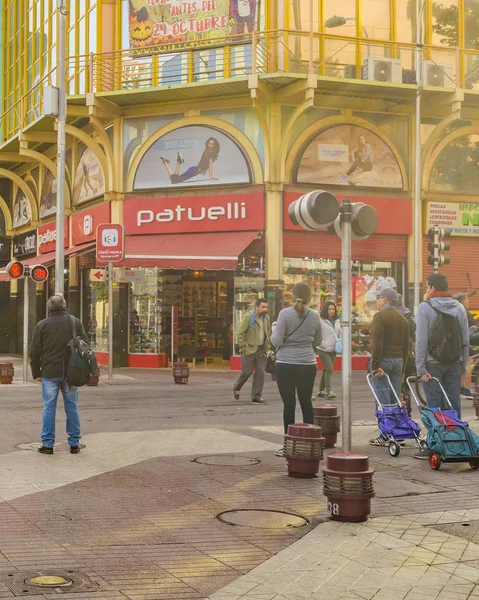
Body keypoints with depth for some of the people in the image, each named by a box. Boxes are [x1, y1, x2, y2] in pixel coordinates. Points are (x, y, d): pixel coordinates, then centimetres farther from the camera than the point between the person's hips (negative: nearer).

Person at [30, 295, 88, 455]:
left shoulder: (42, 325, -2)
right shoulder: (75, 322, 1)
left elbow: (35, 352, 0)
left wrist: (36, 372, 9)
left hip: (49, 374, -1)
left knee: (49, 407, 5)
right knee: (72, 407, 8)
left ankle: (47, 444, 6)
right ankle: (74, 443, 11)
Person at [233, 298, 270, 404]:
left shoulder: (266, 318, 11)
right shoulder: (248, 316, -8)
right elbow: (240, 333, -9)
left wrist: (267, 347, 14)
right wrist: (243, 347, -13)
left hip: (261, 349, 6)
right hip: (249, 349, -6)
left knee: (260, 373, 1)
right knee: (247, 372, -1)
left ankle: (256, 396, 6)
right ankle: (236, 388, 25)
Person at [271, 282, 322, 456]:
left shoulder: (285, 313, -9)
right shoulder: (315, 315, 2)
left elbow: (277, 341, -10)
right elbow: (318, 341, 12)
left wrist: (273, 333, 10)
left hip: (286, 364, -3)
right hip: (308, 364, 3)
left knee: (289, 404, 2)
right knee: (306, 402, 14)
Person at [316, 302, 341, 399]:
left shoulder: (337, 321, 11)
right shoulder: (321, 321, -10)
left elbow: (340, 334, 19)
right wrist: (323, 344, -20)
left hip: (333, 350, 7)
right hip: (323, 350, -7)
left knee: (326, 370, 11)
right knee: (329, 369, -16)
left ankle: (321, 391, 20)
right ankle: (329, 391, -13)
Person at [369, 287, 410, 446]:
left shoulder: (380, 316, -8)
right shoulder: (402, 319, 15)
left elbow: (377, 343, -17)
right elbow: (406, 345, 16)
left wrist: (375, 366, -17)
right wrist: (402, 369, 19)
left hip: (383, 360, -7)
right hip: (398, 360, 7)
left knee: (383, 401, -6)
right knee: (395, 400, 10)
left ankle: (384, 436, -6)